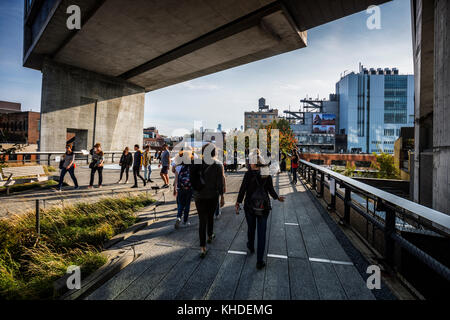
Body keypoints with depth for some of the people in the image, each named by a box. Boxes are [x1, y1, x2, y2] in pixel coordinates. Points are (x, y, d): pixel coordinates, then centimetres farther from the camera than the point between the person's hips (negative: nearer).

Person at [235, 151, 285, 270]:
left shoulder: (248, 174, -11)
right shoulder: (267, 175, -4)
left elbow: (243, 189, -13)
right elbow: (271, 190, -1)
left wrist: (238, 203, -6)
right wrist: (277, 198, 18)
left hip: (249, 207, -1)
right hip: (264, 207, 1)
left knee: (251, 228, 22)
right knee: (261, 233, 6)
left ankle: (251, 247, 48)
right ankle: (259, 261, 9)